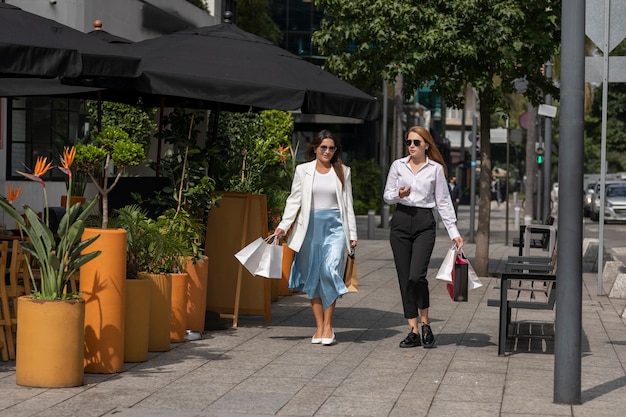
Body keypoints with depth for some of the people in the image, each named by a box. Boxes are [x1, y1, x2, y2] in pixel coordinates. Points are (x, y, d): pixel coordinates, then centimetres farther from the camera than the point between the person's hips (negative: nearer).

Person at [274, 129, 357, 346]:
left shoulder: (343, 171, 9)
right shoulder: (303, 170, 7)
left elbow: (348, 204, 11)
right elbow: (294, 200, 6)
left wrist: (352, 234, 7)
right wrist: (283, 225, -6)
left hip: (335, 226, -1)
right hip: (311, 226, 1)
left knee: (330, 271, -15)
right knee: (313, 277, 2)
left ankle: (328, 325, -7)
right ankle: (319, 327, 7)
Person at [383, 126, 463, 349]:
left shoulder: (436, 169, 3)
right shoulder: (398, 165, 7)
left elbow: (443, 202, 5)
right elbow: (386, 195, 11)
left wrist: (454, 232, 0)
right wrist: (398, 195, -12)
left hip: (424, 223, -3)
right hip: (401, 221, 3)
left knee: (416, 276, -17)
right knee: (405, 278, 1)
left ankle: (425, 323, 4)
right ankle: (413, 331, 7)